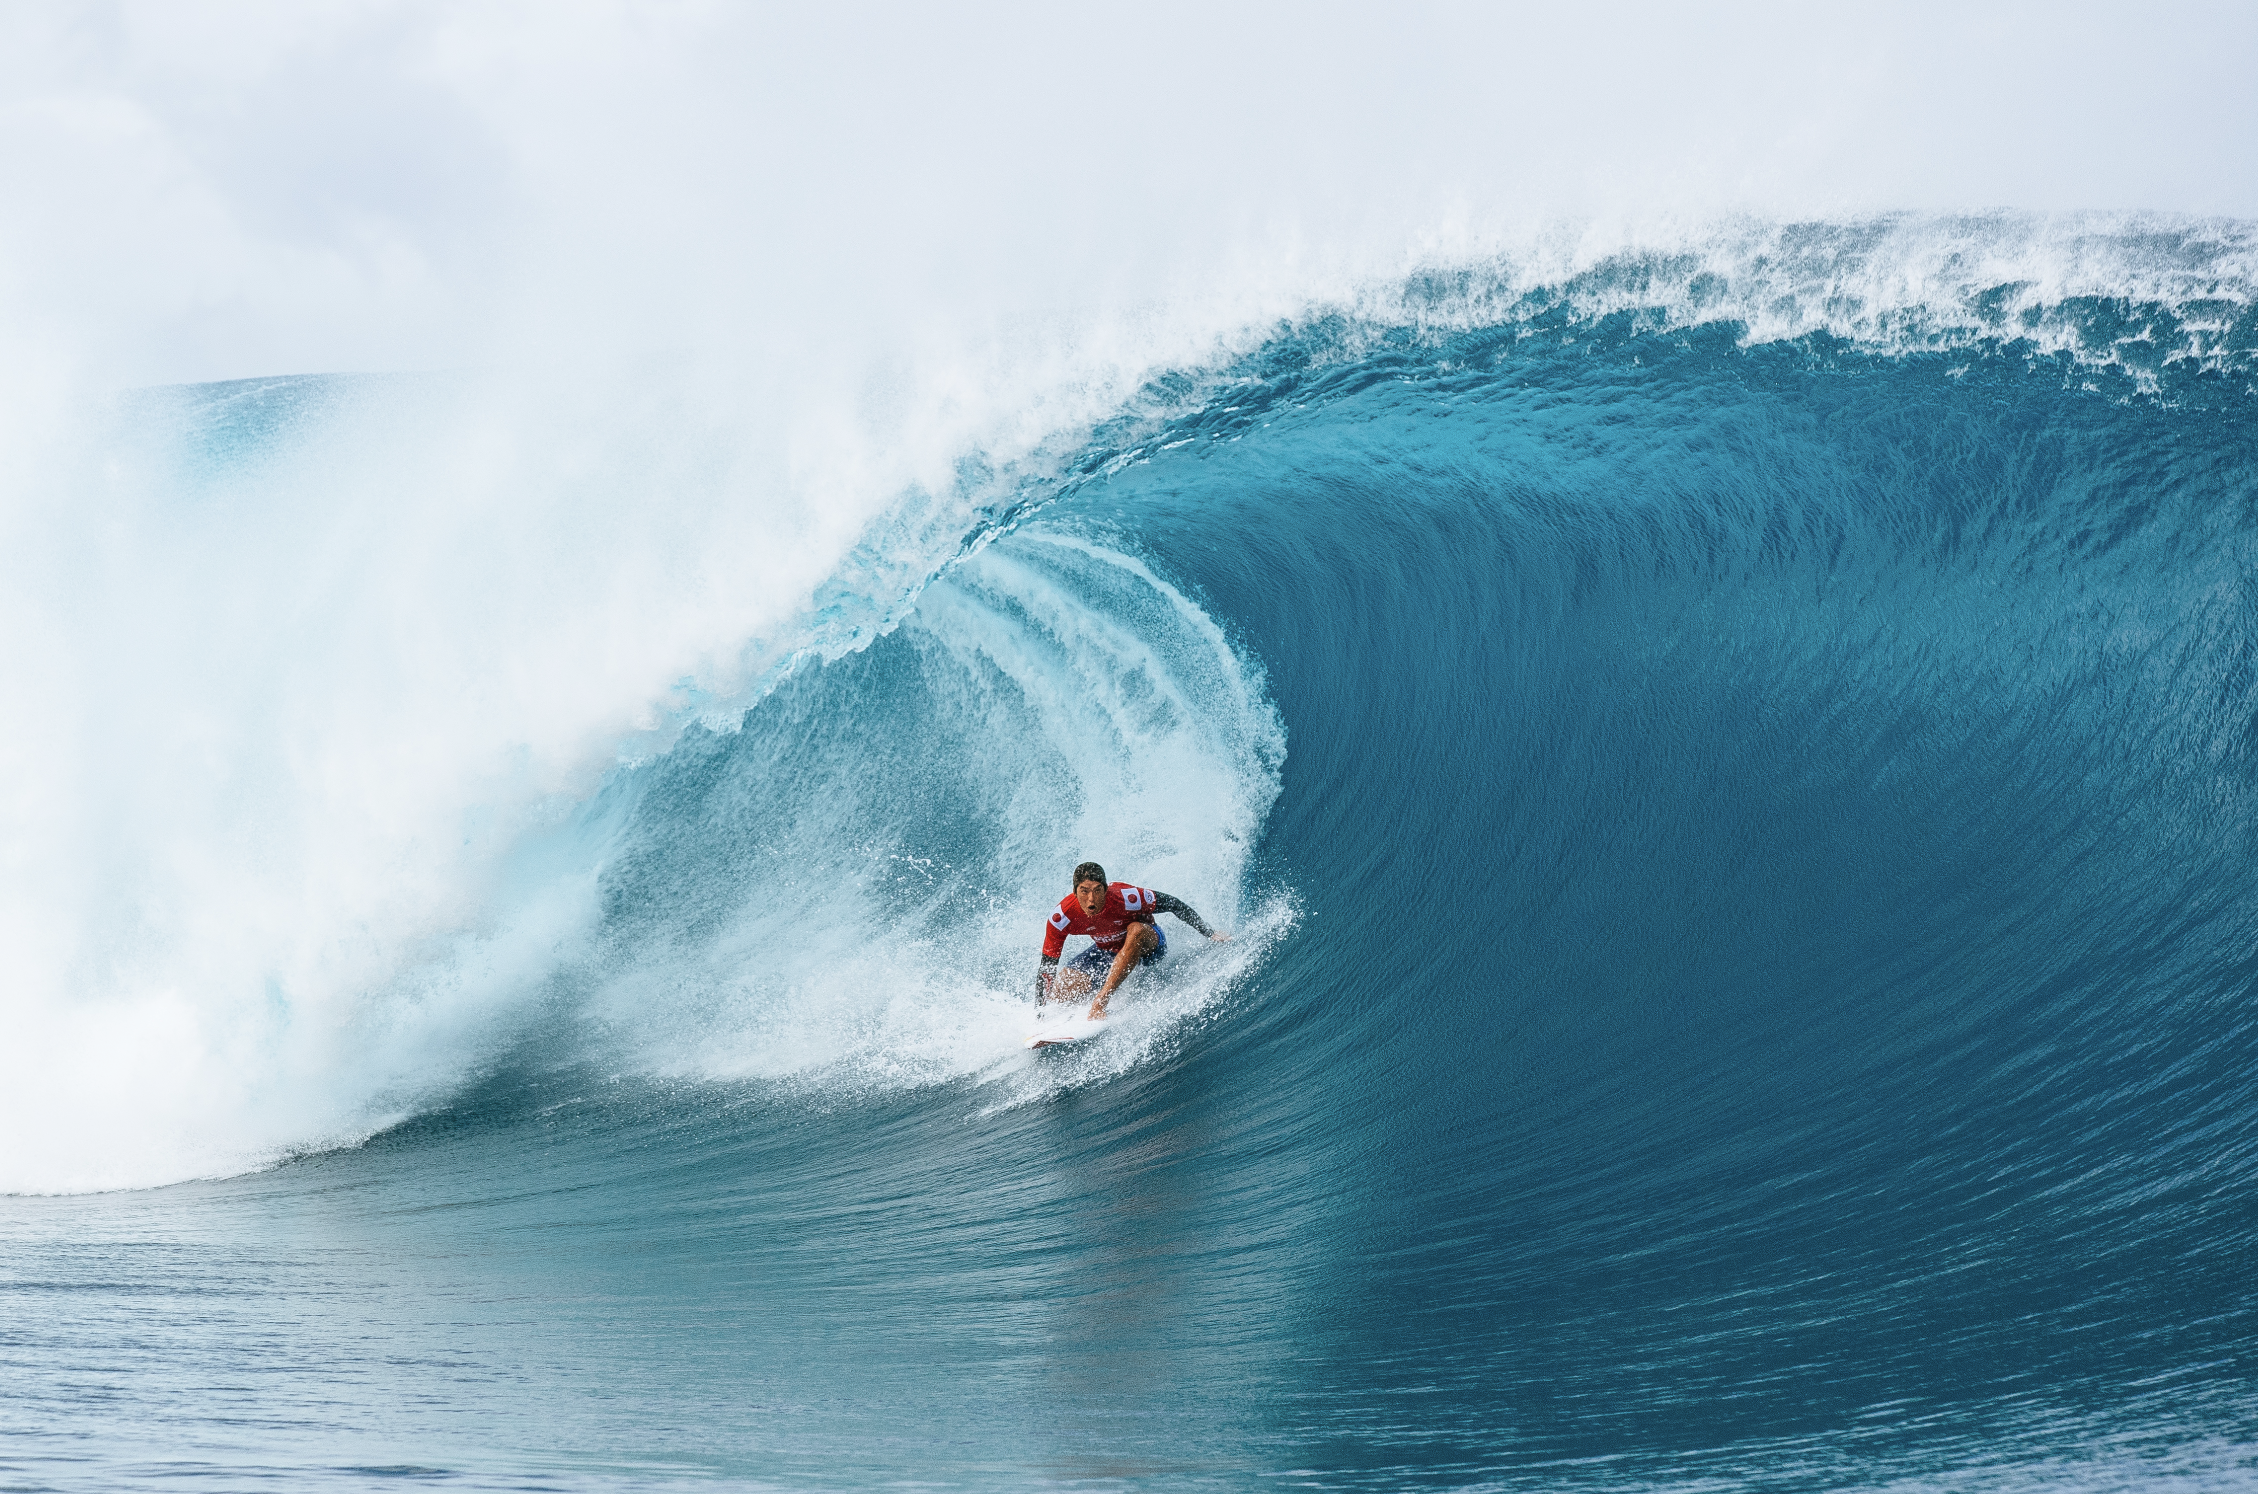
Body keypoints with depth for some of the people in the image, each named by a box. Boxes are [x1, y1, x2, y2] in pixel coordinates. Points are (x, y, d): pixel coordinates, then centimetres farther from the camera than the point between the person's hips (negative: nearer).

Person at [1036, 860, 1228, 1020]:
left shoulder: (1125, 898, -35)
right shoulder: (1062, 917, -27)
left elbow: (1174, 904, -22)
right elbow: (1047, 966, -19)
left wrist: (1210, 934, -16)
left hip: (1146, 943, -3)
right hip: (1106, 951, 3)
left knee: (1136, 930, -40)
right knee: (1058, 991, -13)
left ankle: (1101, 1001, -36)